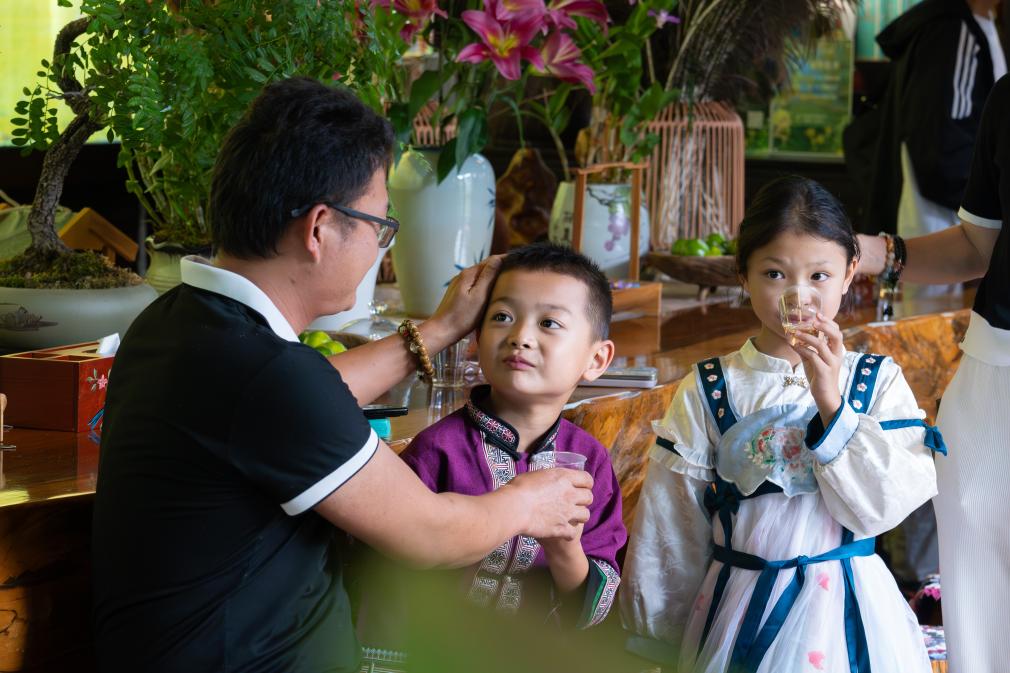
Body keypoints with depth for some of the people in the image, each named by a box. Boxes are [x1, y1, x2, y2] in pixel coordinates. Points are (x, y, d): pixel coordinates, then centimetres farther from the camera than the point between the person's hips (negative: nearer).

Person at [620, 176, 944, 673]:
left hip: (843, 612, 0)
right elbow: (670, 535, 2)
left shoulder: (879, 382, -3)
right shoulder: (706, 392, -4)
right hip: (737, 612, 0)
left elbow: (882, 509, -13)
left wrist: (832, 405, -21)